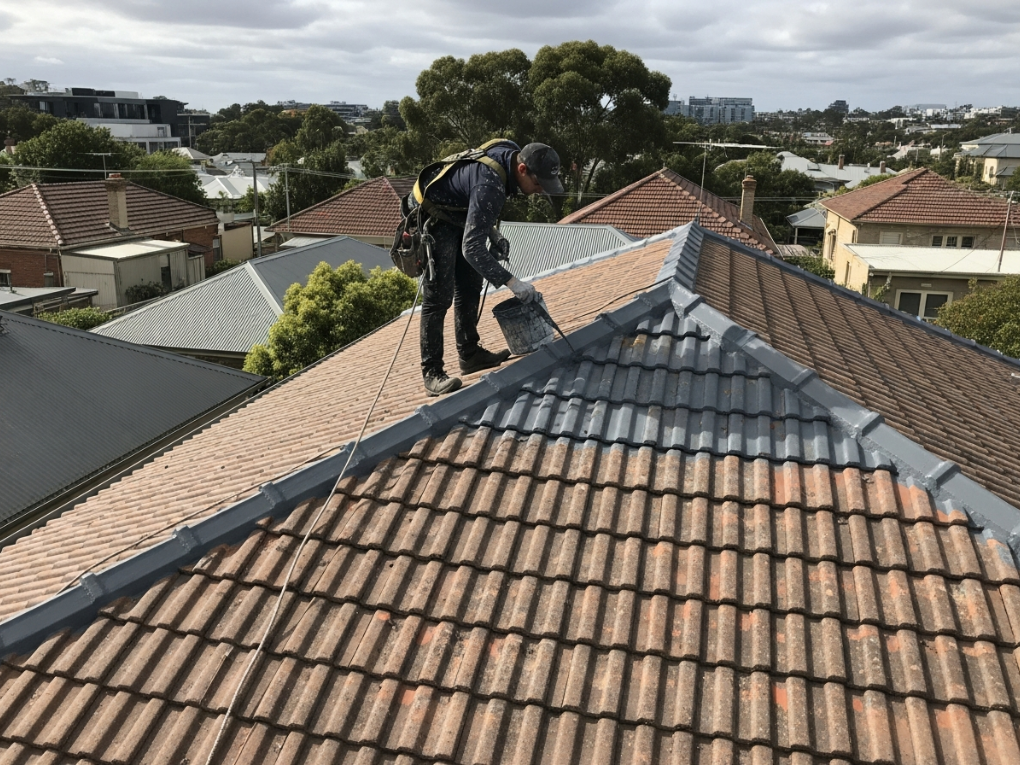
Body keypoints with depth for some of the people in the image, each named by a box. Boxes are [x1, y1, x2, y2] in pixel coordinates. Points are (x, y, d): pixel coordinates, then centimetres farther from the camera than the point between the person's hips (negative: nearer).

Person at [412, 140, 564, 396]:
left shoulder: (512, 153, -9)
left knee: (470, 288, 13)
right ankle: (432, 373, -8)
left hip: (458, 216, 10)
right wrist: (512, 282, -36)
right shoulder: (489, 185, -37)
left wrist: (494, 235, 0)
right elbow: (472, 248, -38)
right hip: (434, 218, -10)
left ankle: (470, 355, 23)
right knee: (439, 296, -12)